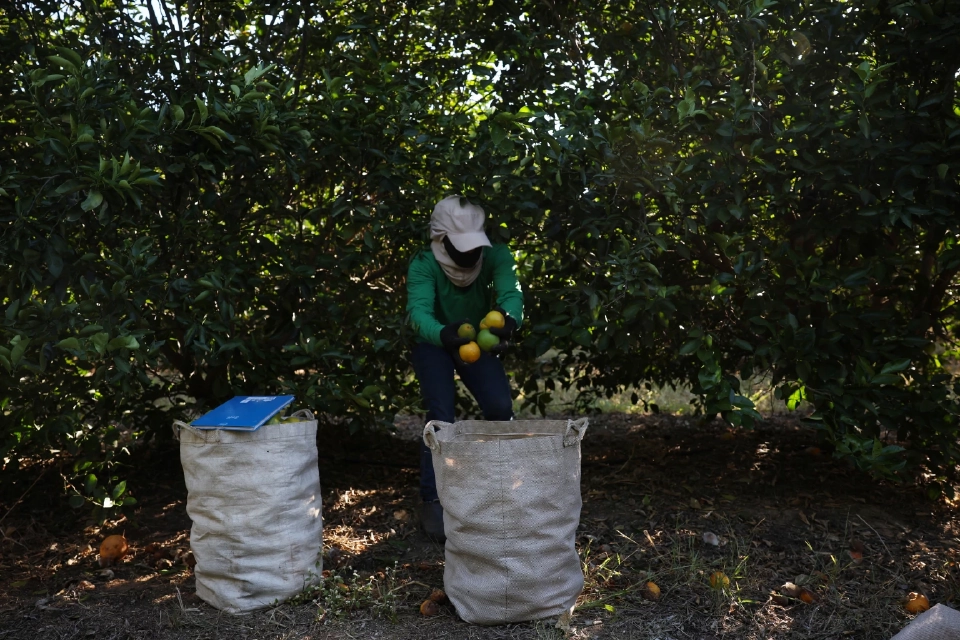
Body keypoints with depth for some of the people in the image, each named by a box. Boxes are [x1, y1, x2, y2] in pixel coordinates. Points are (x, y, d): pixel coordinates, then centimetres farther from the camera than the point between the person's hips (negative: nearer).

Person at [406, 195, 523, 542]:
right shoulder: (423, 264, -30)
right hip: (434, 344, -2)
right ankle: (433, 501, -11)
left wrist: (508, 321, -64)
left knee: (500, 408, -11)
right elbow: (418, 311, -44)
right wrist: (444, 334, -67)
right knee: (441, 413, -21)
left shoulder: (495, 256, -24)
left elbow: (511, 292, -39)